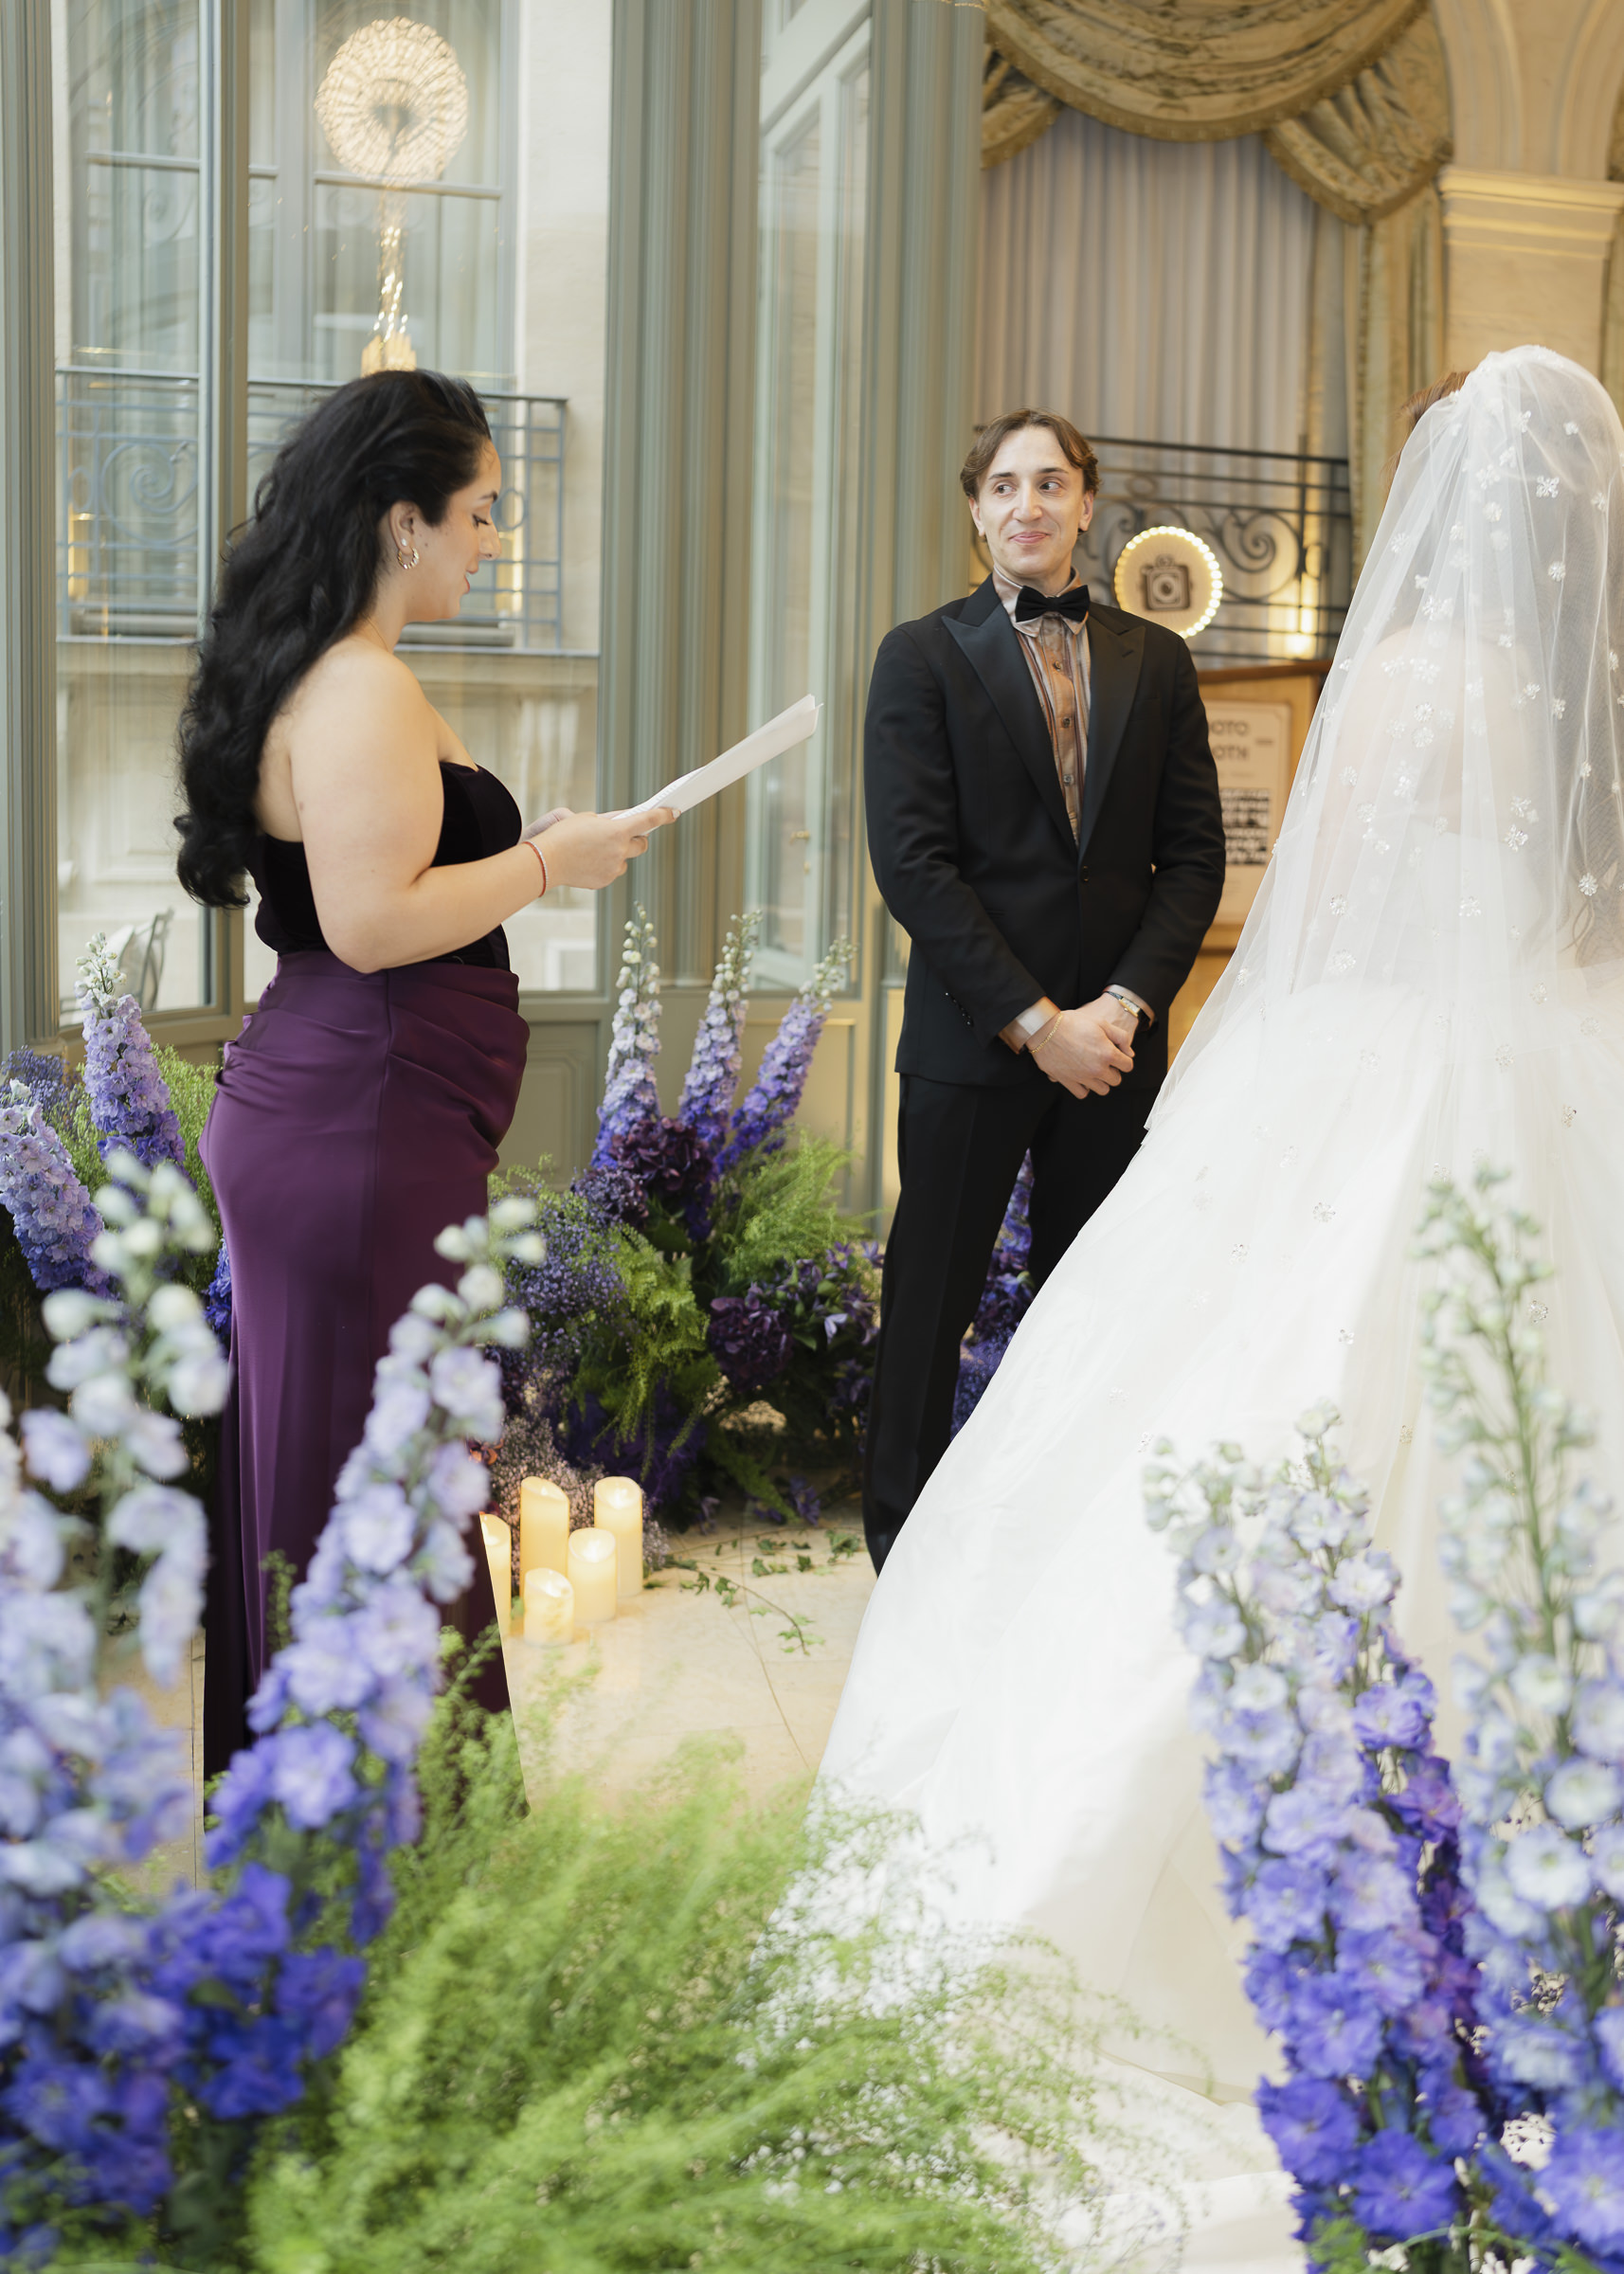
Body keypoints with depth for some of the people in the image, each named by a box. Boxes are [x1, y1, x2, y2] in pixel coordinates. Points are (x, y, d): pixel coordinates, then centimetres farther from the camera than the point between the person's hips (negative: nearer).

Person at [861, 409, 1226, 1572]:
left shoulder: (1157, 660, 9)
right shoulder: (922, 656, -1)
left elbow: (1194, 854, 6)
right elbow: (912, 861, -9)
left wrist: (1128, 1000, -9)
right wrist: (1035, 1022, -14)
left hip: (1116, 1038, 3)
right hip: (972, 1039, -3)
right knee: (931, 1300, 6)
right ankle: (904, 1540, 21)